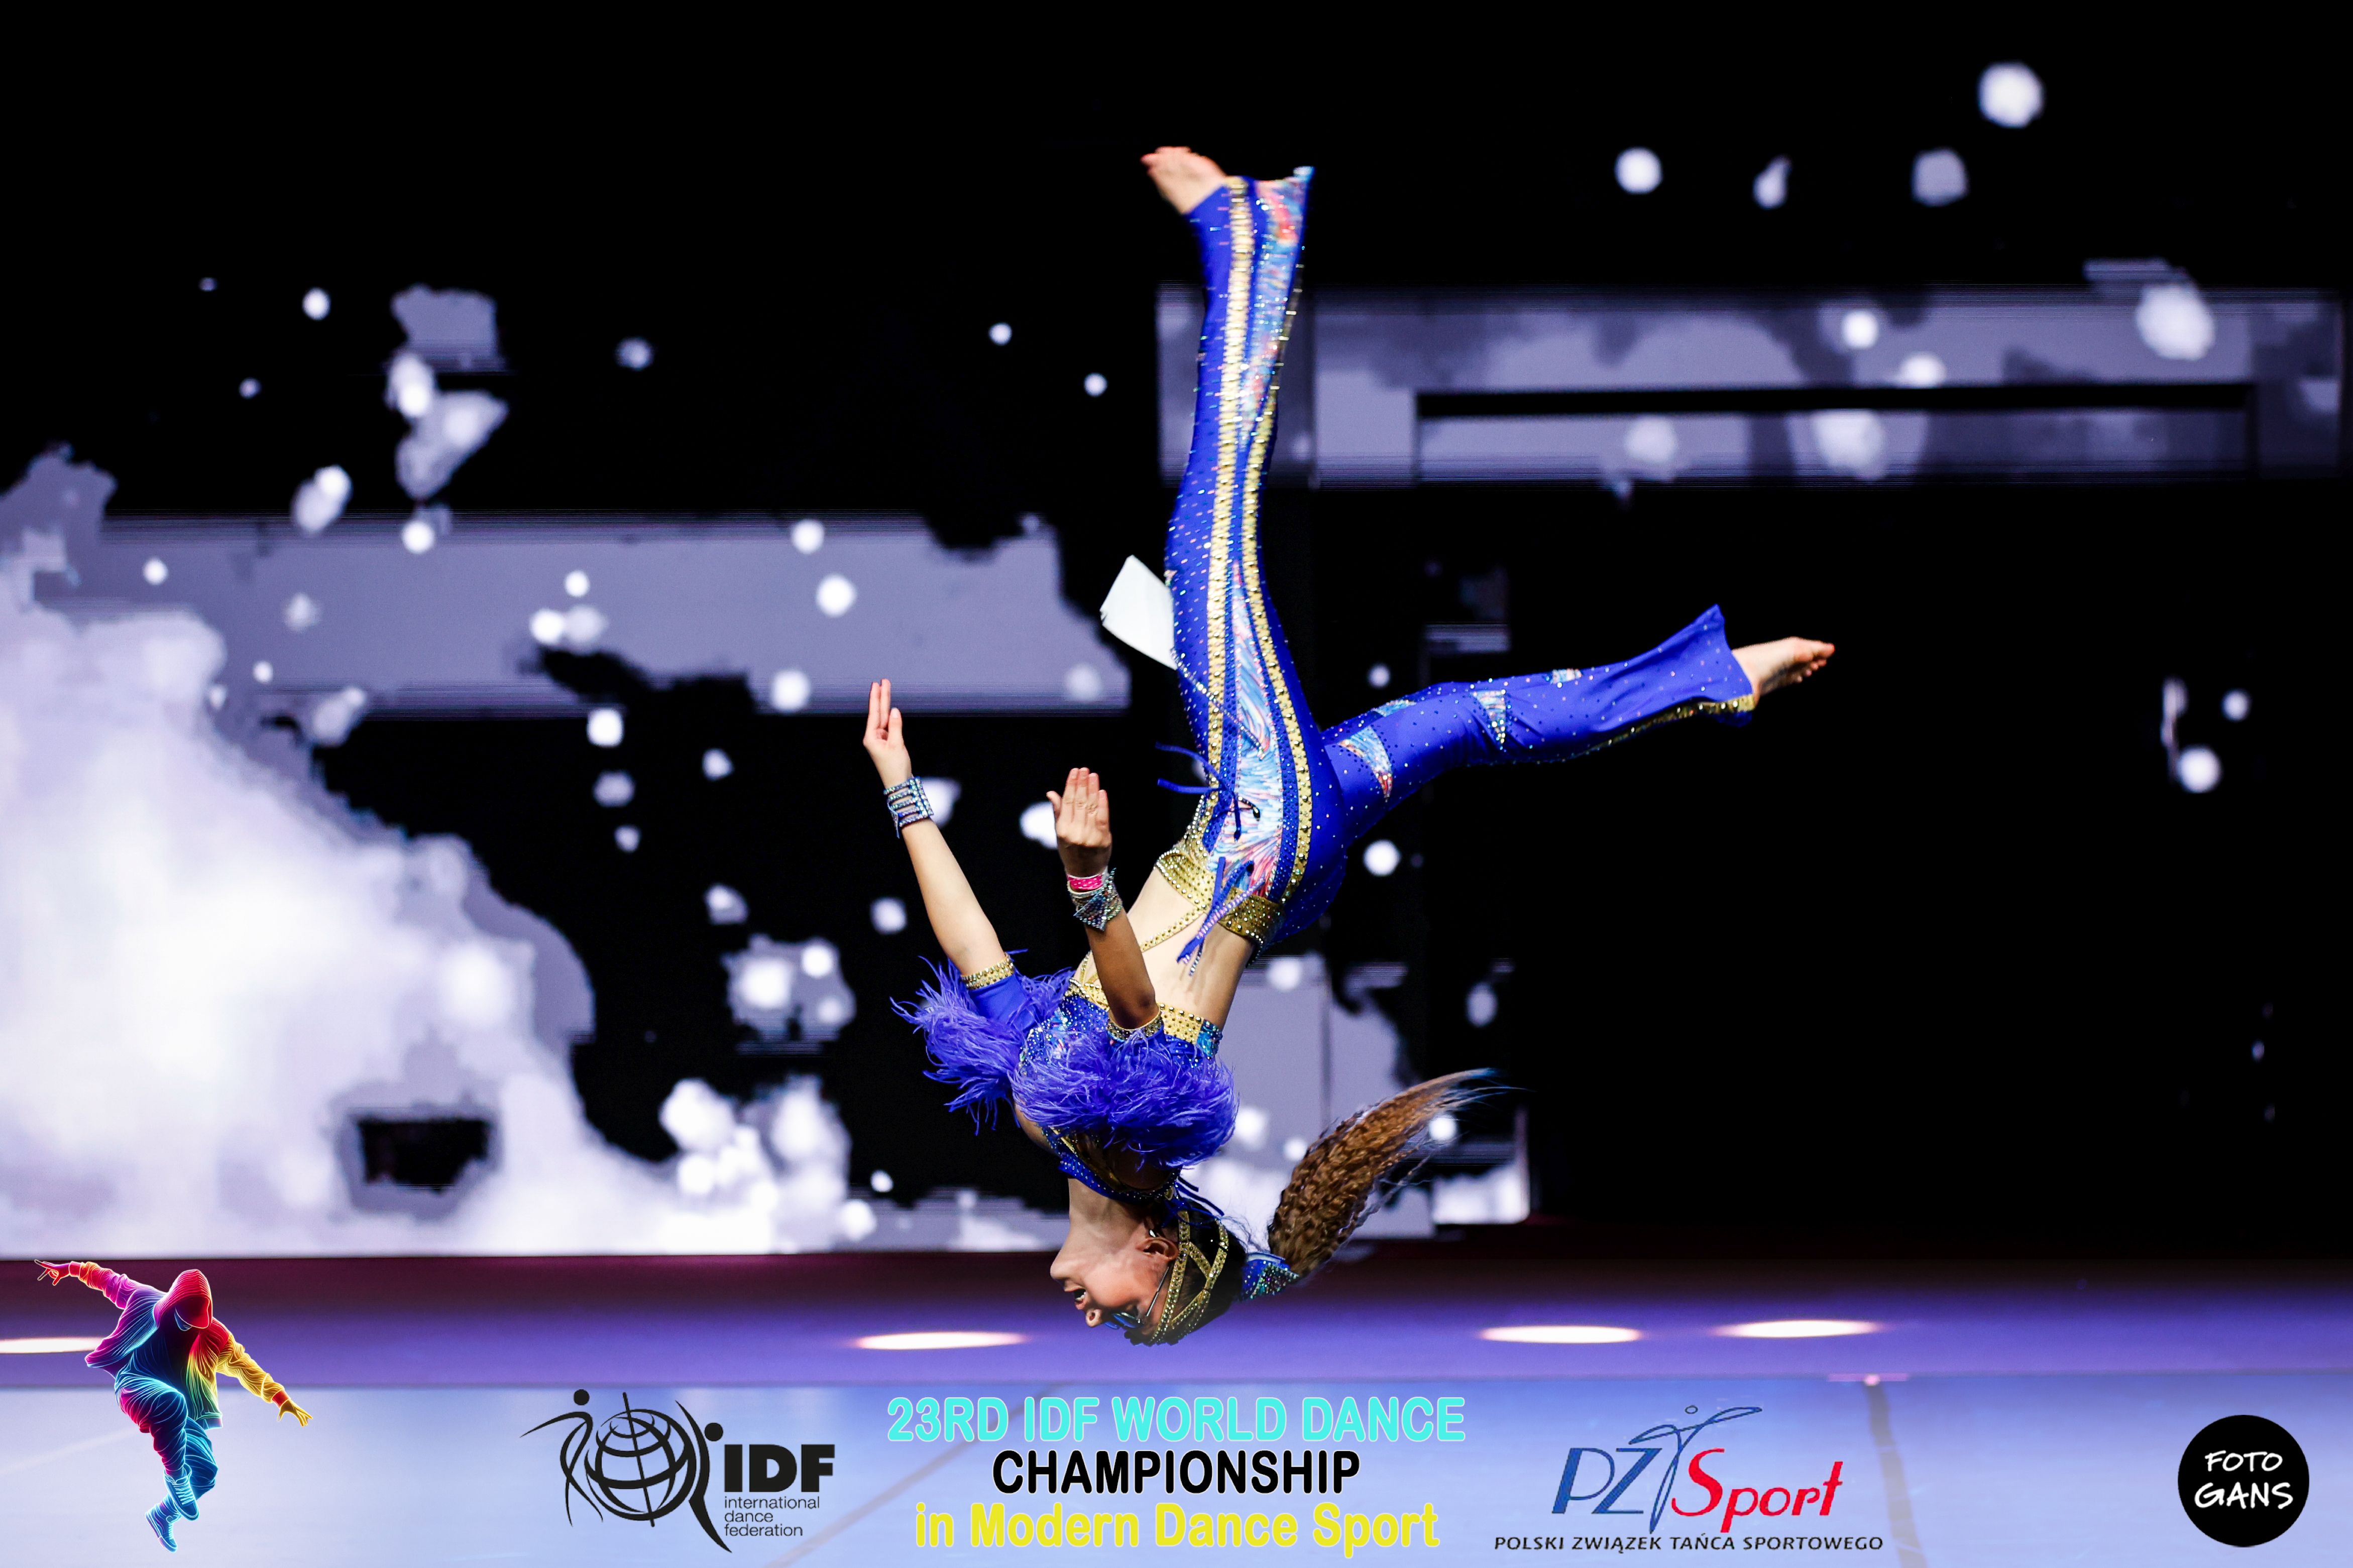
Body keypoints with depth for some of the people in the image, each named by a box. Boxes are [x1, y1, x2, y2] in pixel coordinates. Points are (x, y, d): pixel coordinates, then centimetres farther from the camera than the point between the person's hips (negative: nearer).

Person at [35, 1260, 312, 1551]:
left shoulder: (214, 1336, -3)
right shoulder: (145, 1301, -4)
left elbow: (247, 1367, -2)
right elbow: (109, 1279, 11)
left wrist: (281, 1399, -10)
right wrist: (71, 1269, 19)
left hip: (185, 1412, 3)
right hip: (138, 1385, -3)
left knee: (206, 1472, -7)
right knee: (172, 1403, -41)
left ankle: (162, 1516, 23)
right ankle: (176, 1478, -24)